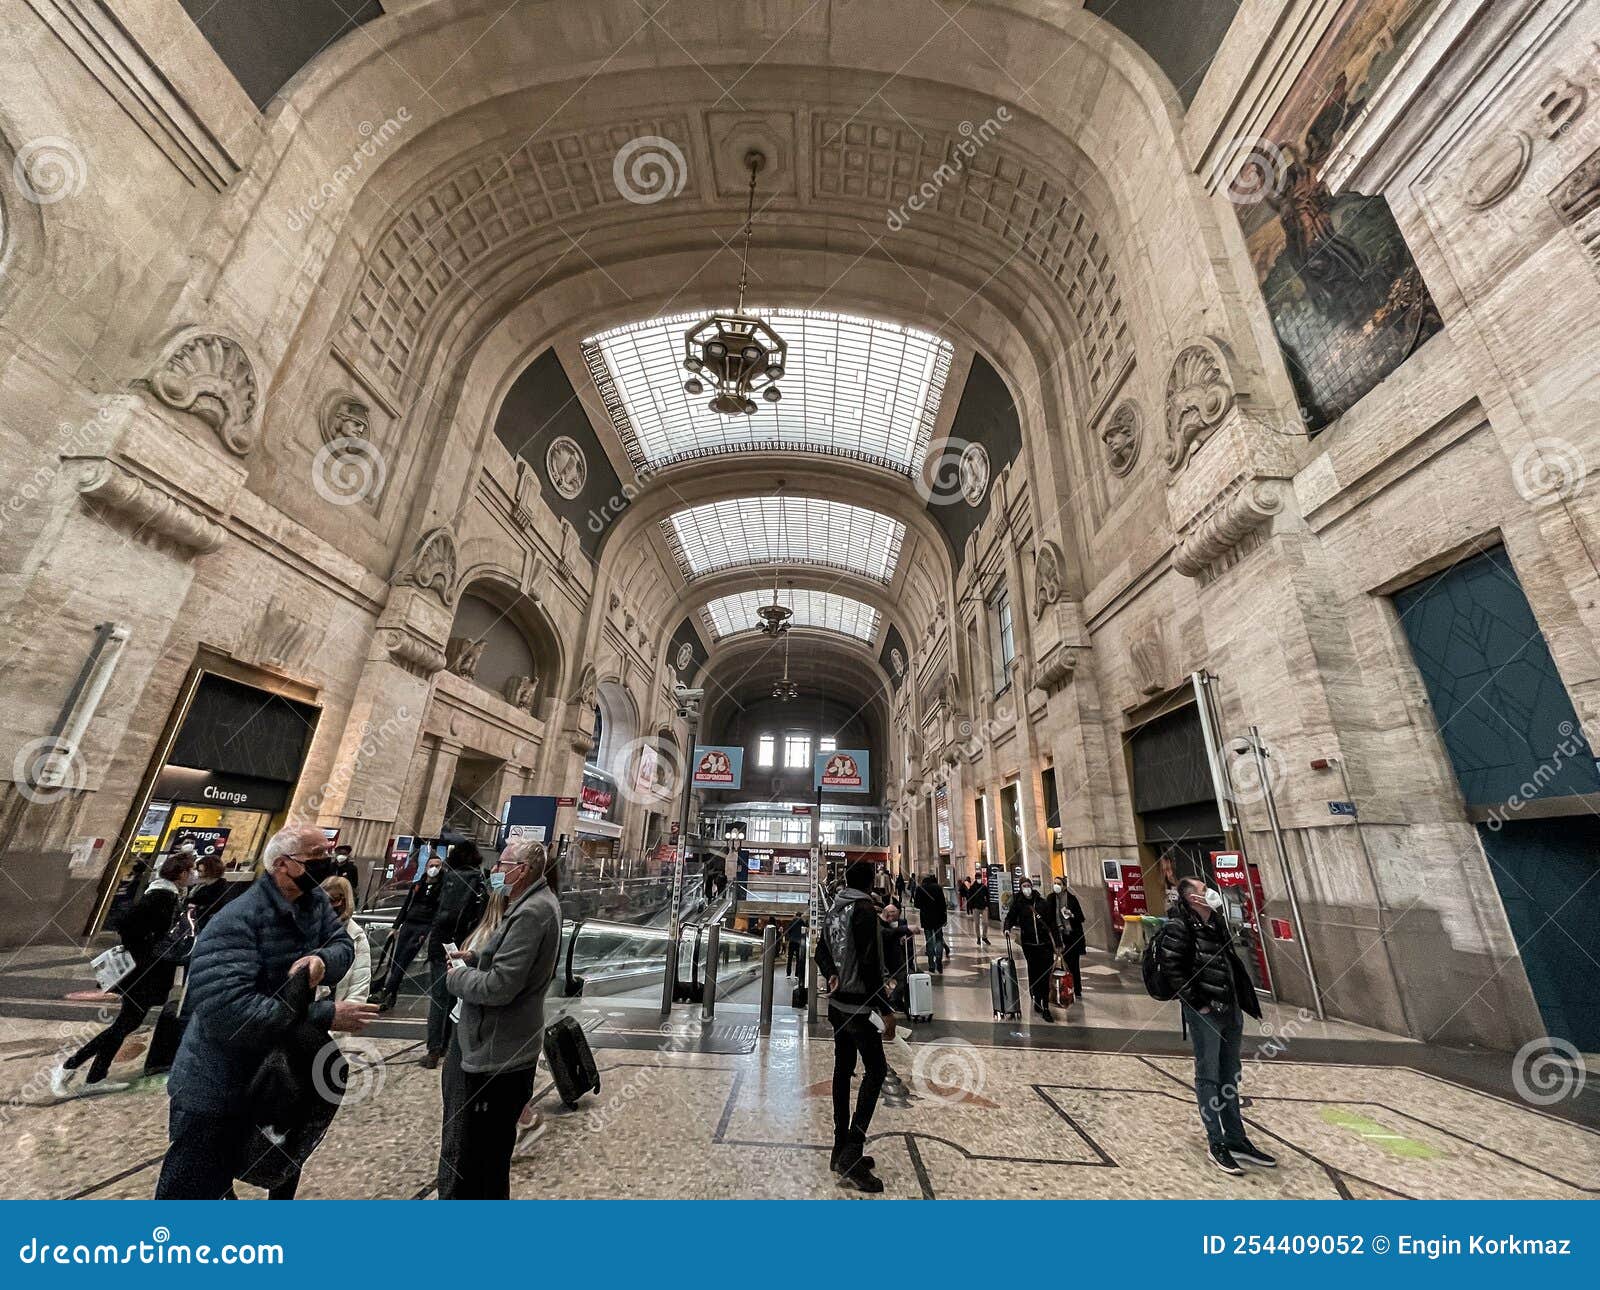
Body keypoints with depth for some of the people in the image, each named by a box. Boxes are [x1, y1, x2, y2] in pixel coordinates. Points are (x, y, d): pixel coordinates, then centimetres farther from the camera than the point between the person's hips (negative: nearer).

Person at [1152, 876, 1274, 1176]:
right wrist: (1199, 1003, -16)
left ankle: (1236, 1140, 30)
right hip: (1204, 1013, -8)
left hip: (1231, 1010, 8)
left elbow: (1232, 965, 20)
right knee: (1208, 1076, 5)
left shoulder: (1217, 923, 10)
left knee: (1229, 1077, 18)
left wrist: (1241, 1006, 14)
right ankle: (1216, 1143, 18)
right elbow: (1172, 971, -19)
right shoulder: (1178, 928, -16)